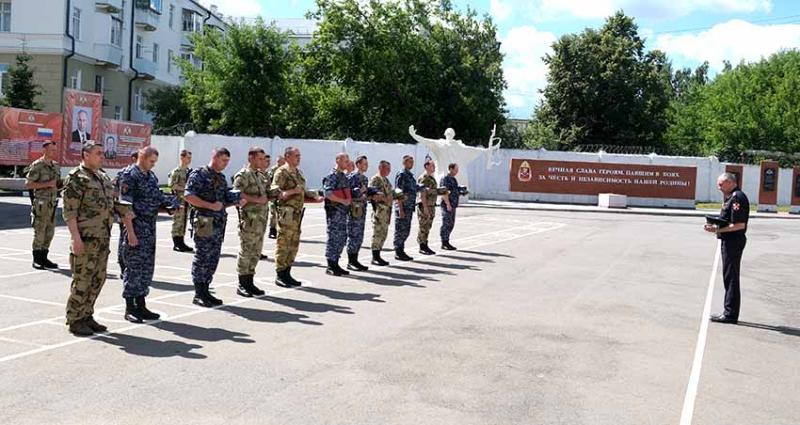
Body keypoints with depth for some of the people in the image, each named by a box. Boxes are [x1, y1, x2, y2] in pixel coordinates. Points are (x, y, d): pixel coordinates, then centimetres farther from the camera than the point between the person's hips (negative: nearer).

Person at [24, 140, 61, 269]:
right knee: (39, 231, -4)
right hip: (41, 203, -7)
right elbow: (28, 184, -12)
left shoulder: (56, 166, 13)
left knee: (49, 232, 9)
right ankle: (36, 260, 4)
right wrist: (47, 184, -18)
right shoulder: (37, 166, -9)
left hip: (52, 203, 7)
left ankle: (44, 258, 17)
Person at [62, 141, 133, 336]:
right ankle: (74, 320, 9)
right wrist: (76, 237, -19)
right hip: (85, 238, -8)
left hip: (103, 239, 8)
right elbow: (69, 210, -13)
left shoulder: (104, 178, 16)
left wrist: (126, 213, 9)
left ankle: (86, 316, 23)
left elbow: (114, 202, 25)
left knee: (98, 279, 12)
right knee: (82, 280, -2)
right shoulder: (76, 178, -8)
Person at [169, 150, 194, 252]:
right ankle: (176, 244, 1)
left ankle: (181, 242, 16)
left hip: (187, 200, 7)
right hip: (179, 200, -7)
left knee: (184, 221, 10)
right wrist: (184, 189, -18)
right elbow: (172, 185, -16)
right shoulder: (176, 171, -9)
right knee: (177, 221, -4)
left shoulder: (190, 171, 15)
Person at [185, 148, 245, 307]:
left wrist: (237, 202, 4)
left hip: (220, 222, 8)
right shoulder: (199, 175, -7)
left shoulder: (222, 178, 17)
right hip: (205, 222, -8)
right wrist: (210, 205, -19)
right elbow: (189, 196, -16)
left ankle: (205, 290, 19)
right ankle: (198, 294, 5)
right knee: (202, 258, -2)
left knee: (213, 259, 10)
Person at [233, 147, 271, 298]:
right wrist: (256, 199, -21)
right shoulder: (242, 175, -9)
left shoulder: (260, 175, 18)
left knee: (256, 252, 12)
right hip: (249, 219, -8)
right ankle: (242, 285, 5)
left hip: (261, 219, 8)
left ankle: (250, 282, 20)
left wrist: (267, 197, 9)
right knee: (245, 252, -3)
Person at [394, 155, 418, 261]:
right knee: (400, 230, -3)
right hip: (403, 207, -9)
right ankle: (398, 252, 2)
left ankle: (401, 250, 18)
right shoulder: (401, 175, -11)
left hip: (410, 208, 9)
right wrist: (400, 209, -21)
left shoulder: (411, 175, 17)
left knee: (406, 231, 11)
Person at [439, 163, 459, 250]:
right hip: (447, 205, -10)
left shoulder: (453, 179, 17)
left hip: (452, 205, 10)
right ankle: (444, 243, -3)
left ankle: (446, 242, 17)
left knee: (451, 224, 11)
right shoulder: (445, 179, -13)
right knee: (446, 224, -7)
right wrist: (448, 204, -23)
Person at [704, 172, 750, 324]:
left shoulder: (737, 198, -17)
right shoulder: (730, 197, 16)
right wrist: (715, 226, 4)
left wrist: (717, 229, -20)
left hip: (733, 241, -11)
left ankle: (730, 314, 0)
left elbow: (739, 225, -22)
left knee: (731, 278, -5)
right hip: (729, 241, 11)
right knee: (729, 277, 14)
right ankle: (730, 312, 21)